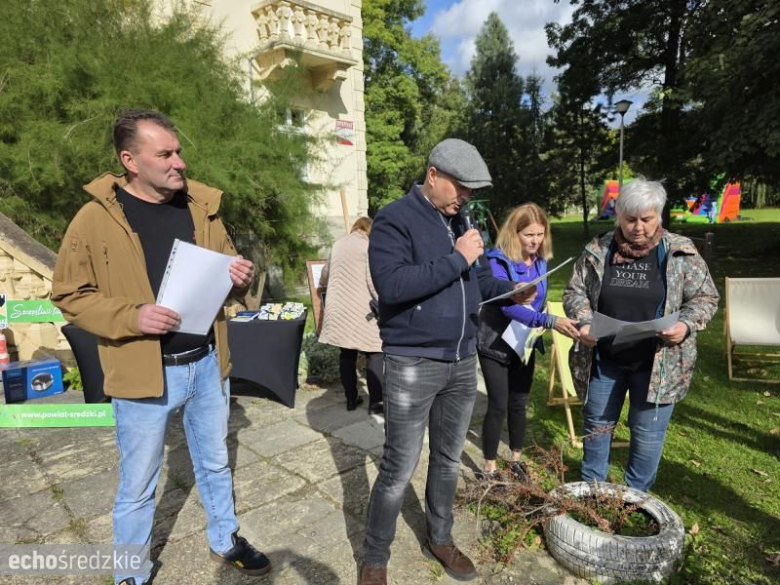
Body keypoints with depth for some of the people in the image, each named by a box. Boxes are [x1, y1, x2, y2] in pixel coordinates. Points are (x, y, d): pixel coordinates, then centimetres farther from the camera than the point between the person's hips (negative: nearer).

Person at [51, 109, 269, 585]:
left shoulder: (201, 206, 2)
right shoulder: (96, 218, -10)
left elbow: (222, 267, 13)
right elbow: (69, 295, -6)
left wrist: (240, 276, -11)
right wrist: (132, 316, -22)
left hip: (207, 363, 4)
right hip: (145, 373, -4)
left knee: (215, 464, 21)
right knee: (138, 487, 13)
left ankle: (226, 542, 45)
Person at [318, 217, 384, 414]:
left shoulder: (338, 244, 15)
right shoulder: (368, 245, -5)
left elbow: (326, 272, 30)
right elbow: (373, 281, -14)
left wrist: (322, 286, 50)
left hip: (338, 307, 7)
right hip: (361, 309, -6)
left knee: (347, 353, 13)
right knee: (375, 353, 1)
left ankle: (351, 399, 18)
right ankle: (375, 402, 0)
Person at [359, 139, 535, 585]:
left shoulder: (457, 221, 13)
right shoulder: (395, 219, -12)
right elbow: (391, 285, -25)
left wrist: (510, 291, 3)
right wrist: (455, 259, -23)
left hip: (463, 362, 7)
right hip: (414, 364, -7)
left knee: (449, 460, 19)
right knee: (399, 469, 2)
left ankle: (440, 539, 40)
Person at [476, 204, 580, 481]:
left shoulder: (540, 261, -1)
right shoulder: (498, 261, -21)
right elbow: (508, 306, -32)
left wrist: (538, 330, 1)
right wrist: (550, 321, -40)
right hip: (496, 344, -5)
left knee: (519, 404, 15)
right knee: (498, 406, 0)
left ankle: (516, 459, 34)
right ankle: (489, 467, 17)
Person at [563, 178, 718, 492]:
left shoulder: (681, 253, -5)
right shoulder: (597, 251, -2)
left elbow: (705, 298, 0)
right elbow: (574, 291, 3)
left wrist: (686, 325, -19)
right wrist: (583, 323, -15)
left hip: (657, 363, -1)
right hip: (603, 359, 2)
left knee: (648, 432, 10)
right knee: (596, 424, 15)